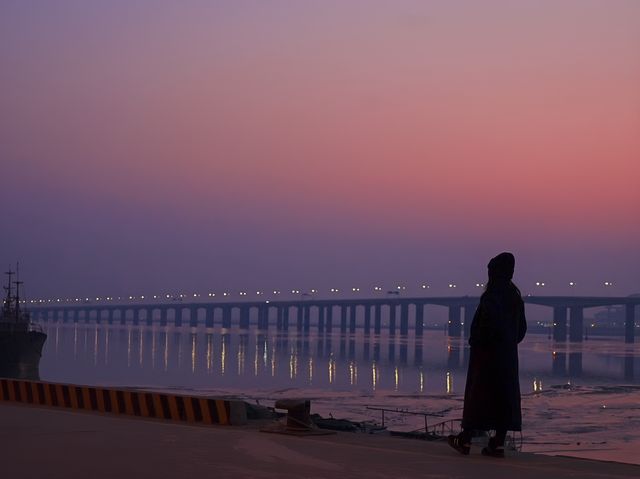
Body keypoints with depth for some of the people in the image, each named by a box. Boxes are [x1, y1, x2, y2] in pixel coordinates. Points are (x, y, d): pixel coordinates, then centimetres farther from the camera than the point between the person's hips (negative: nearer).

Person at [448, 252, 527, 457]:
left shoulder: (490, 296, -16)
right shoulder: (515, 295, 7)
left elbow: (490, 323, -24)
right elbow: (521, 327, 11)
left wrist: (475, 341, -11)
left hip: (487, 353, -6)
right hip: (508, 354, 7)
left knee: (477, 394, 2)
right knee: (505, 395, 5)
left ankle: (466, 440, 9)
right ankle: (499, 443, 4)